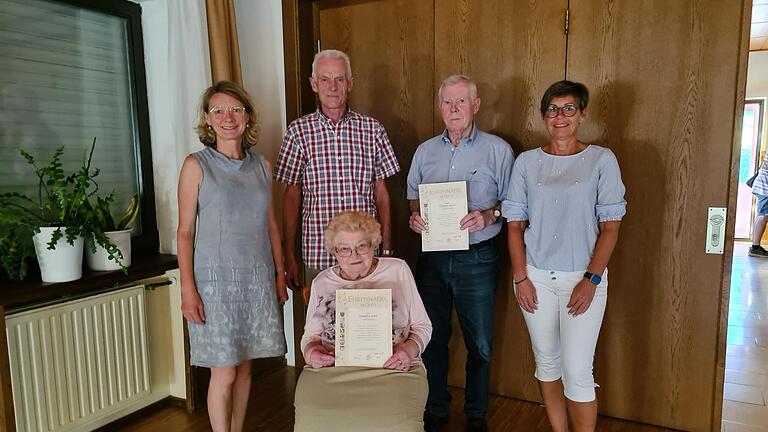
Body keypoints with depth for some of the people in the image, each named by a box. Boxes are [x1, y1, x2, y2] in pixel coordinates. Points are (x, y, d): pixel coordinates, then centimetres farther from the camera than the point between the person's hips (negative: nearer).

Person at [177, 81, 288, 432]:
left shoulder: (261, 165, 8)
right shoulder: (196, 165, -4)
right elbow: (185, 231, -5)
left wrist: (280, 274, 10)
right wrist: (187, 289, -11)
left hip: (257, 280, 4)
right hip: (216, 280, -4)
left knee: (245, 365, 12)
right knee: (224, 372, 1)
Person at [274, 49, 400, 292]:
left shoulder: (372, 129, 3)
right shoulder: (299, 131, 0)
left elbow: (381, 193, 6)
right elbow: (291, 196, 3)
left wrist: (387, 249, 3)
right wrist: (289, 256, 1)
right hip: (318, 256, -1)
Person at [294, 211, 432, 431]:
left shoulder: (398, 270, 8)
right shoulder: (322, 281, 15)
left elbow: (422, 325, 12)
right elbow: (311, 333, 21)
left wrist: (409, 349, -8)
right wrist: (310, 351, -2)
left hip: (391, 370, -1)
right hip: (331, 370, 2)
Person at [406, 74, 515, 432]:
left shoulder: (498, 150, -2)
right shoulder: (425, 151, 10)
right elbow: (414, 197, 17)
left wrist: (488, 215, -18)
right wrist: (415, 216, -4)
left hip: (477, 258, -3)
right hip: (432, 256, 3)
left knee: (480, 343, 8)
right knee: (432, 338, 13)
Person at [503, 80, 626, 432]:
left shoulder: (601, 160, -1)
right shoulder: (527, 162, 4)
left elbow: (610, 226, -3)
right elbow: (515, 223, 4)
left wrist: (591, 280, -10)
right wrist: (520, 277, -3)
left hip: (582, 277, -2)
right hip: (535, 277, 3)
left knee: (577, 372, -3)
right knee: (547, 362, 13)